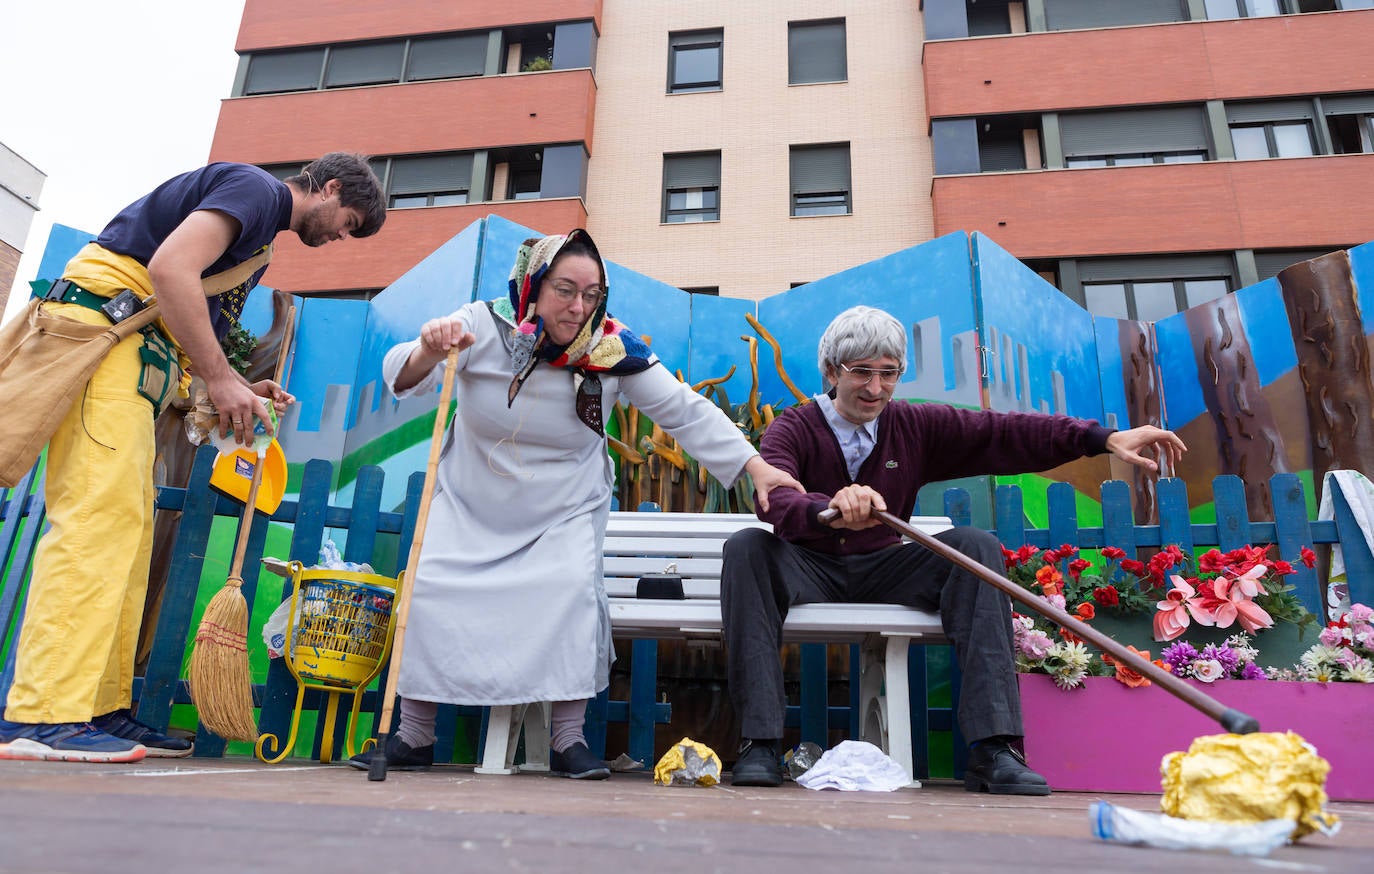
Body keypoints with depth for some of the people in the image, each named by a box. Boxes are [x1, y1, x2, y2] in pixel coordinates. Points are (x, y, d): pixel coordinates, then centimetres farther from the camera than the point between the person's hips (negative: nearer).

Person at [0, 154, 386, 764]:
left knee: (129, 528, 5)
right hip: (101, 325, -10)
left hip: (135, 352, 10)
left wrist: (240, 391, 11)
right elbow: (169, 267, -20)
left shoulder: (261, 236, 27)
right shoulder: (257, 188, -3)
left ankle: (101, 709, 7)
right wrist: (221, 379, -18)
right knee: (98, 515, -17)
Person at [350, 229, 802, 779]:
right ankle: (413, 737, 5)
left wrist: (756, 467, -20)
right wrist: (428, 351, -46)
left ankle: (568, 740, -8)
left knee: (573, 588, -25)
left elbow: (686, 413, -13)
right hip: (470, 505, 1)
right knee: (429, 588, -15)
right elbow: (402, 378, -21)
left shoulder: (613, 348, -14)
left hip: (565, 514, -1)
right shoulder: (486, 326, -15)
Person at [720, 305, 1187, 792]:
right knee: (746, 547, -32)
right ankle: (759, 745, -33)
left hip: (883, 571, 3)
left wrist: (1106, 438, -14)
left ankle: (993, 749, -25)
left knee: (976, 545, -20)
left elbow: (1001, 433, -4)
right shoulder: (793, 431, -7)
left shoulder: (915, 426, 5)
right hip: (809, 571, -2)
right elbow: (775, 499, -28)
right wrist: (831, 510, -50)